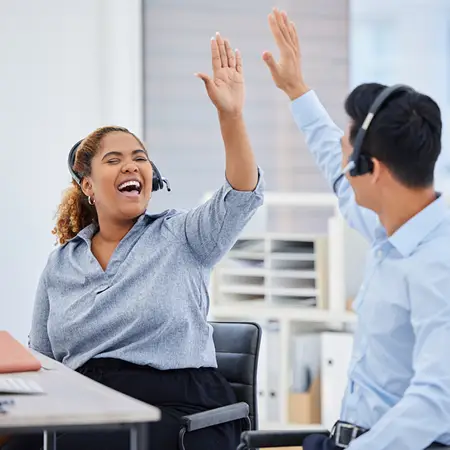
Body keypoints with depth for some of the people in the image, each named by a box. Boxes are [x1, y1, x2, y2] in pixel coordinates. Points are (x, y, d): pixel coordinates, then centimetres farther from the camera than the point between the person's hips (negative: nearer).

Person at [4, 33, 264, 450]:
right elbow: (41, 359, 22)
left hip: (177, 409, -3)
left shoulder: (179, 236, 8)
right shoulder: (60, 264, 17)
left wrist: (230, 115, -22)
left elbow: (243, 195, -9)